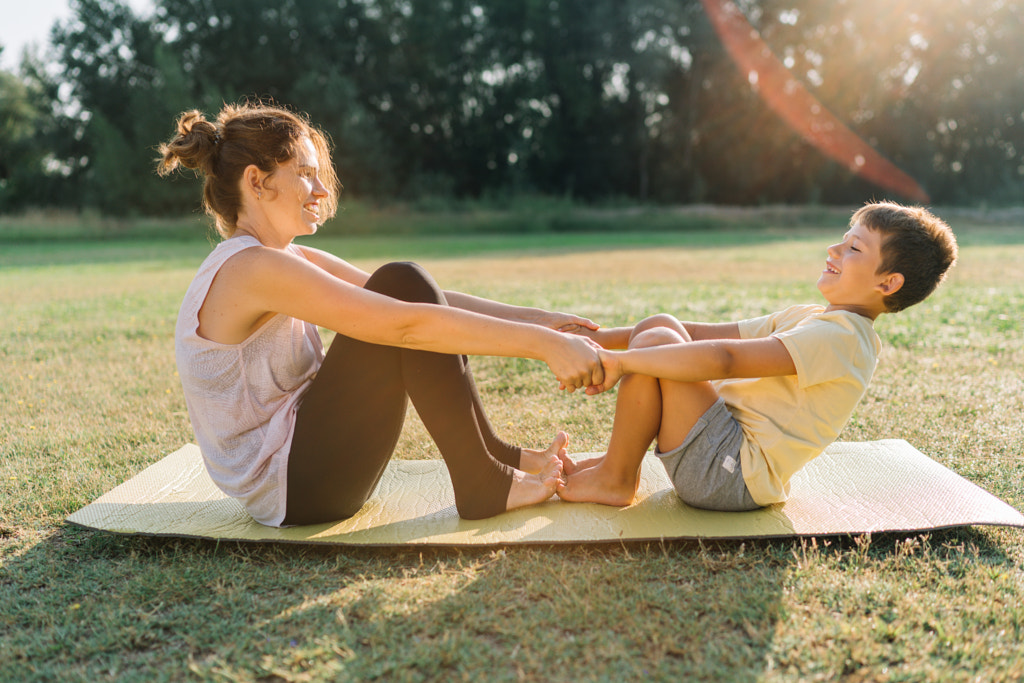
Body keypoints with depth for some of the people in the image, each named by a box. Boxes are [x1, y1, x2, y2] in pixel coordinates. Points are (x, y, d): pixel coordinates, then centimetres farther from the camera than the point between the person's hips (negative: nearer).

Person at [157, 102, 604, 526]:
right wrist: (539, 343, -27)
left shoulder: (290, 262, 10)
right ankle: (482, 483, -11)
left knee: (404, 288, 1)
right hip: (285, 488, -9)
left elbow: (424, 303, 4)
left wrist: (529, 318, -5)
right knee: (402, 287, -18)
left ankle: (492, 456, 2)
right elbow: (406, 325, -28)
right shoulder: (251, 269, -20)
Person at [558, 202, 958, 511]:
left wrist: (621, 360, -26)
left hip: (737, 475, -10)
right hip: (729, 461, 10)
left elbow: (724, 358, -28)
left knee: (657, 342, -20)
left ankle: (615, 481, -5)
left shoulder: (839, 338, -17)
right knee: (659, 327, 5)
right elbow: (708, 334, 12)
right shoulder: (806, 318, 14)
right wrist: (602, 339, 7)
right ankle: (623, 459, 6)